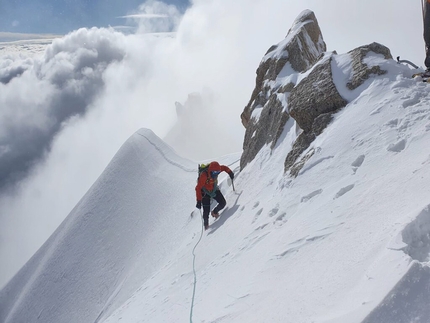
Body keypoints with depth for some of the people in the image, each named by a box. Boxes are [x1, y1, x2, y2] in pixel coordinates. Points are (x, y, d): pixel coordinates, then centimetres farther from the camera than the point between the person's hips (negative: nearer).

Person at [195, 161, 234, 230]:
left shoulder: (216, 170, -22)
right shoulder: (204, 176, -38)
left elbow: (224, 167, 1)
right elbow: (198, 188, -36)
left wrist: (230, 172, -16)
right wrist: (199, 201, -38)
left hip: (214, 189, 5)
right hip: (205, 192, -5)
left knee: (223, 203, -4)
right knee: (206, 211, -6)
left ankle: (214, 212, 26)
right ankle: (206, 225, 20)